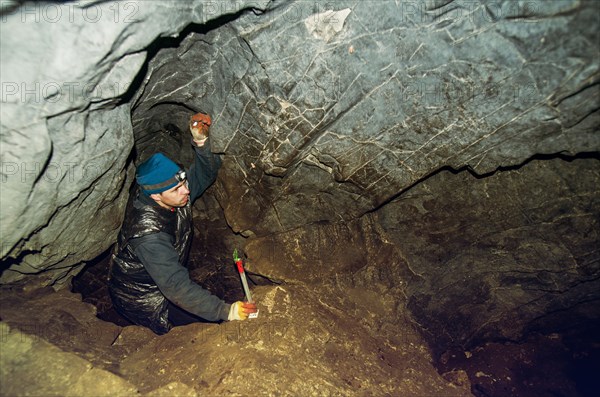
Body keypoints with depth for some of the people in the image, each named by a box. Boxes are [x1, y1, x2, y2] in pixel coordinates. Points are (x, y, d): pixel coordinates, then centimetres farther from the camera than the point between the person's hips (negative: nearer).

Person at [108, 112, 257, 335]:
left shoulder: (174, 194, -16)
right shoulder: (149, 235, -38)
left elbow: (205, 174, -7)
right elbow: (177, 287, -40)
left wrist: (201, 142, -28)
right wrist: (227, 312, -42)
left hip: (161, 281, 8)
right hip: (143, 303, -8)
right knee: (214, 319, -7)